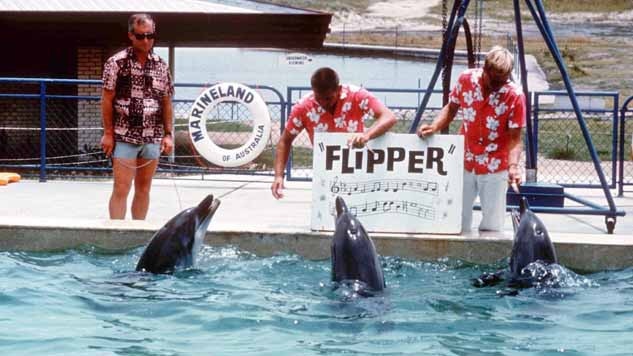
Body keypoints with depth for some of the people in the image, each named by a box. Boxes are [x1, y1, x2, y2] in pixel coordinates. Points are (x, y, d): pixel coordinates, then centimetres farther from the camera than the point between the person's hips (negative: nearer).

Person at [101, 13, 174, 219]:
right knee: (121, 189, -6)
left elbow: (166, 103, 11)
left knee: (143, 189, 10)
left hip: (153, 138, 4)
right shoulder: (116, 63, -5)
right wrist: (108, 133, -7)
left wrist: (168, 134, 6)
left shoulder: (161, 66, 7)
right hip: (124, 137, -4)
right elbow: (107, 99, -4)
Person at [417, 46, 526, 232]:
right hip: (464, 163, 3)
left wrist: (513, 165, -31)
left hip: (494, 168, -3)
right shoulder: (466, 80, -9)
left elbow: (514, 138, -15)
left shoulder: (515, 96, -18)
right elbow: (451, 108, 7)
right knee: (457, 223, 10)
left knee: (491, 227, 2)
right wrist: (434, 126, -10)